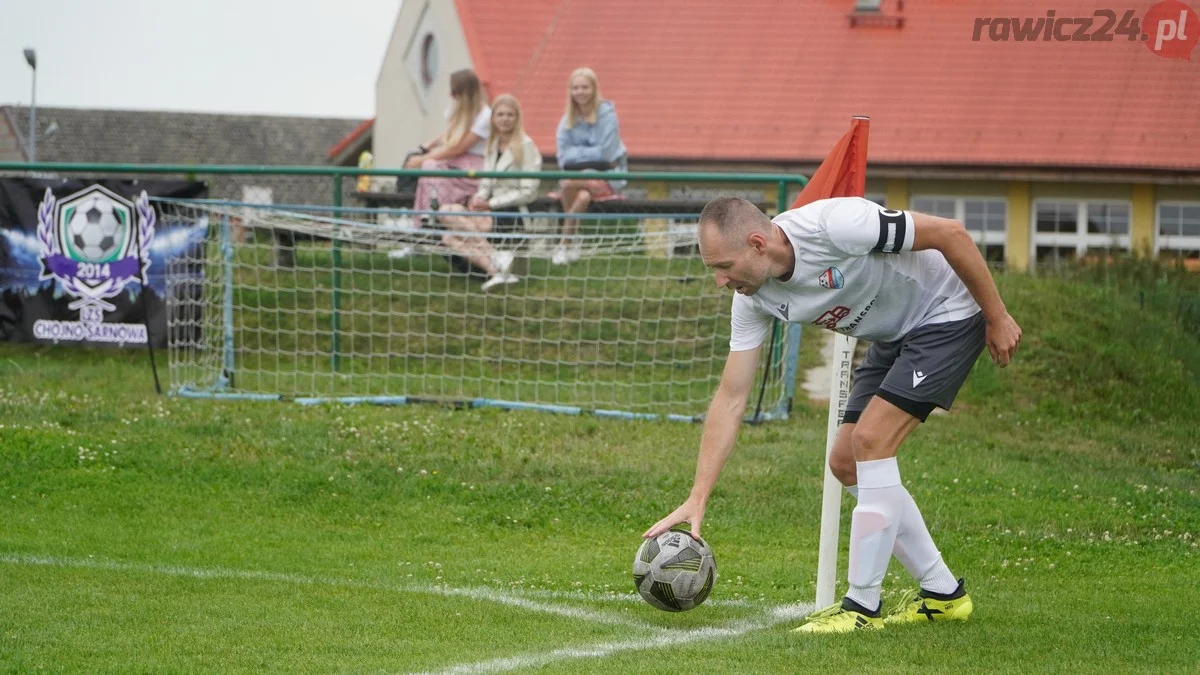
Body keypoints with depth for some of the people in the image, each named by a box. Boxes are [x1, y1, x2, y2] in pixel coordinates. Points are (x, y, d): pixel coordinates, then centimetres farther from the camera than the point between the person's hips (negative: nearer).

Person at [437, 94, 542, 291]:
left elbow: (528, 192, -10)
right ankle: (496, 269, -34)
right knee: (449, 238, -19)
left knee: (449, 213, -26)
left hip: (514, 213, -7)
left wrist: (490, 204, -14)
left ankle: (495, 257, -27)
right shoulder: (493, 145, 17)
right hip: (493, 211, 7)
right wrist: (479, 198, -6)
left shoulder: (526, 146, -6)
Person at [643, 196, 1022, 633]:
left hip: (949, 314, -8)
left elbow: (950, 233, -25)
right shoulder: (753, 299, -10)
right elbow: (731, 399, -6)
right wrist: (696, 500, -11)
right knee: (846, 464, 4)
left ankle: (862, 607, -11)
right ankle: (942, 595, 15)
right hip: (892, 337, 8)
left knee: (870, 440, -19)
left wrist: (997, 318, -16)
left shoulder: (834, 225, -34)